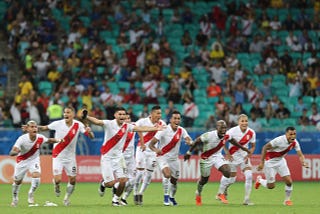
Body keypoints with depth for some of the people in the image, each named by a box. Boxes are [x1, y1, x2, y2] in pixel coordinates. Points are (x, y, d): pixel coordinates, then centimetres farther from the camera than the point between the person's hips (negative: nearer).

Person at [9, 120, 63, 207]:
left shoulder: (40, 138, -19)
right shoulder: (22, 139, -29)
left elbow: (49, 140, 6)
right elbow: (11, 153, -33)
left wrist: (58, 140, -12)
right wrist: (16, 152, -57)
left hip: (34, 160, 1)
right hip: (22, 161, -1)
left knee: (36, 176, -23)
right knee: (17, 181, 10)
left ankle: (31, 195, 2)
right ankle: (15, 198, 39)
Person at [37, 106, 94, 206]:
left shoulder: (78, 125, -9)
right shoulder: (58, 124, -12)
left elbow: (92, 137, -10)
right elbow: (44, 128, 1)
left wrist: (89, 132, -33)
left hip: (70, 157, 2)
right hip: (58, 156, -2)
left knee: (72, 179, 3)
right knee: (57, 180, -13)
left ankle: (67, 198, 28)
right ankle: (57, 186, 24)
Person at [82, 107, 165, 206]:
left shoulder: (127, 126, 0)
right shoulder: (109, 124, -14)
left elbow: (141, 128, -2)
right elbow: (96, 121, -28)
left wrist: (155, 128, -9)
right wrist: (86, 117, -46)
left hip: (118, 157, 4)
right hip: (107, 157, -4)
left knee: (123, 180, -7)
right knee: (110, 183, -8)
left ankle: (116, 199, 19)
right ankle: (103, 184, 30)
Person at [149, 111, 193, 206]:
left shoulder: (181, 130, -5)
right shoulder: (164, 130, -18)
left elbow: (190, 140, -13)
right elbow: (151, 144, -19)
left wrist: (189, 142, -38)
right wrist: (155, 150, -41)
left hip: (174, 158, 5)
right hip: (163, 157, -5)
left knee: (174, 180, 12)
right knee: (167, 174, -29)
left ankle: (172, 197, 39)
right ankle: (166, 196, -12)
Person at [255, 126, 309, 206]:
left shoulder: (294, 142, -11)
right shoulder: (279, 140, -30)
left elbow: (300, 155, -10)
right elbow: (265, 147, -24)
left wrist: (303, 162, -33)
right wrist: (262, 162, -25)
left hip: (280, 160, 5)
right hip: (270, 161, -5)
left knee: (289, 181, -8)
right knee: (271, 186, -2)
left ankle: (287, 200, 14)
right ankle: (259, 180, 31)